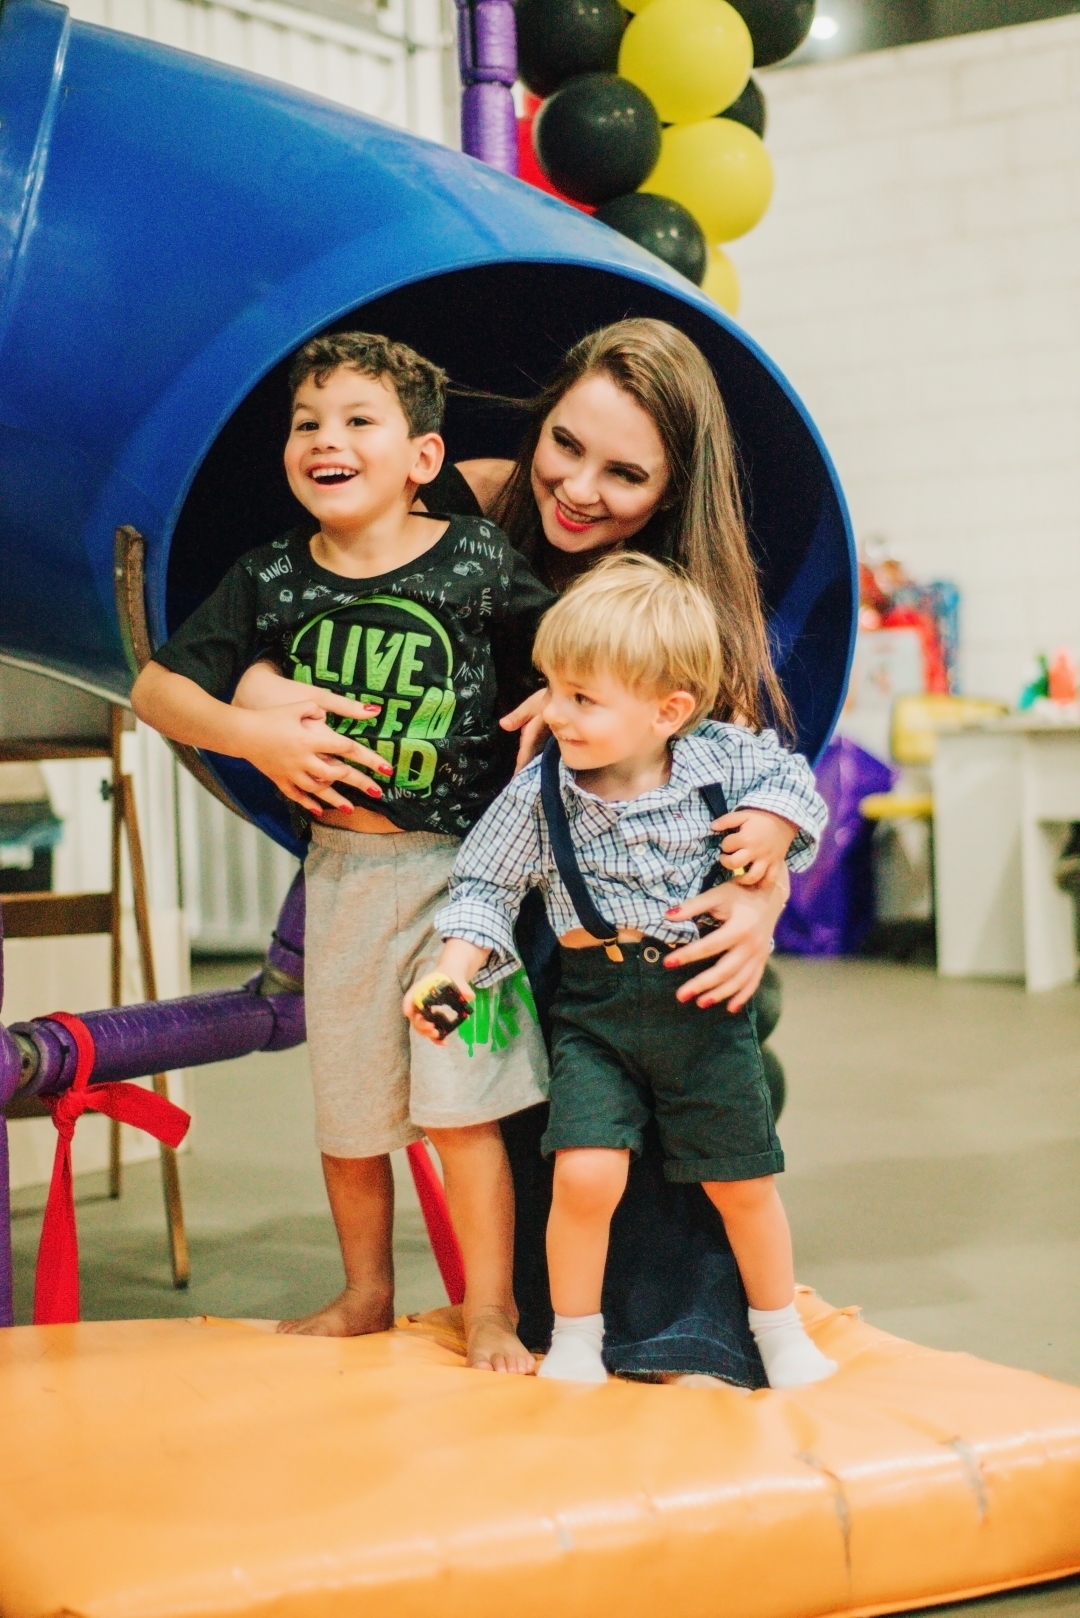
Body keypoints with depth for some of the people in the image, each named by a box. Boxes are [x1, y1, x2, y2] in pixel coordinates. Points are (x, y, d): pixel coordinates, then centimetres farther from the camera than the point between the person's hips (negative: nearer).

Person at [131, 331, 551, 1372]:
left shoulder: (480, 558, -7)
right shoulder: (272, 577, -1)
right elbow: (155, 689, 3)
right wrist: (252, 734, -10)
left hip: (460, 867, -3)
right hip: (341, 867, 4)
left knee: (458, 1104, -6)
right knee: (347, 1109, 14)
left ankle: (491, 1313, 11)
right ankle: (365, 1296, 34)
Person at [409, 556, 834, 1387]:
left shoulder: (721, 758, -8)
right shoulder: (539, 792, -8)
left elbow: (792, 774, 12)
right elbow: (486, 887, -2)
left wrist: (773, 825, -8)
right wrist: (455, 968, -16)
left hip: (708, 1004, 1)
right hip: (596, 1012, -1)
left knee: (742, 1183, 11)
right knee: (586, 1173, -17)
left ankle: (781, 1330, 36)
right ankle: (575, 1336, 8)